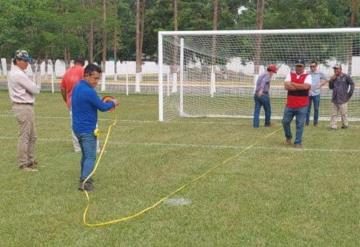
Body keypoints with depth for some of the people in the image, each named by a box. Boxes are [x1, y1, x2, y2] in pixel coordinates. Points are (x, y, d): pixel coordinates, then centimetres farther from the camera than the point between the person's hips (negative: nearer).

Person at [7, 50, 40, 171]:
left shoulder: (13, 73, 15)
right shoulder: (19, 74, -17)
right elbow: (35, 90, -15)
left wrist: (33, 88, -3)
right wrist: (36, 88, 5)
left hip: (26, 107, 10)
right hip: (23, 107, -10)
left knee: (32, 136, 16)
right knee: (24, 136, -5)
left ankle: (31, 161, 23)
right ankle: (23, 164, 1)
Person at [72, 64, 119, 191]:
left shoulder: (77, 87, 9)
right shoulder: (88, 91, -21)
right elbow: (102, 107, -14)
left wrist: (105, 102, 9)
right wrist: (113, 103, 4)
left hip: (78, 127, 9)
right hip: (87, 130, -9)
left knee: (85, 155, 20)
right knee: (91, 156, -6)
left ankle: (84, 178, 28)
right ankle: (85, 182, -12)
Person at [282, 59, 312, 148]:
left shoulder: (307, 76, -1)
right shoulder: (290, 74, 5)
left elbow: (306, 86, -20)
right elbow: (286, 86, -11)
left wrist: (293, 84, -12)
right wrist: (301, 87, -13)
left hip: (302, 106, -2)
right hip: (290, 104, 3)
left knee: (300, 124, 0)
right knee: (285, 121, 7)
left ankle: (298, 142, 8)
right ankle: (288, 137, 31)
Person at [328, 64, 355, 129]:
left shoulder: (346, 77, -5)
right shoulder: (334, 78, 9)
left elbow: (352, 84, -1)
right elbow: (331, 87, 12)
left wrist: (350, 93, -3)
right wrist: (331, 80, -4)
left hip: (343, 99, -5)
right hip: (335, 99, 5)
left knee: (344, 113, 3)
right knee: (334, 114, 7)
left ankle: (345, 125, 16)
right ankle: (333, 126, 9)